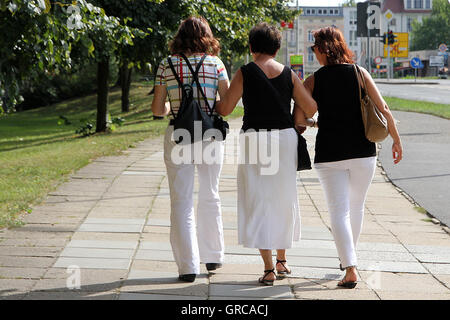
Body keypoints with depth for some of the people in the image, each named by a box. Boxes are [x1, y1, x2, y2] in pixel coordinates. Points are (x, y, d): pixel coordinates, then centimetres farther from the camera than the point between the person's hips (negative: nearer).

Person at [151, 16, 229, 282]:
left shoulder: (167, 66, 1)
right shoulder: (215, 64, 0)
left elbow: (157, 109, 2)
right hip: (211, 135, 1)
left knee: (182, 201, 3)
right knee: (210, 196, 17)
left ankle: (188, 266, -1)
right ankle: (213, 256, 29)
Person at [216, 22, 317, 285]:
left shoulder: (245, 73, -6)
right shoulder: (289, 74, 3)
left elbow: (225, 109, -5)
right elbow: (310, 108, 3)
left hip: (255, 138, -3)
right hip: (286, 139, 3)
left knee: (259, 202, 1)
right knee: (284, 200, 17)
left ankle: (269, 269, -3)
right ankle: (282, 261, 28)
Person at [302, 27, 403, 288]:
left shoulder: (313, 81, -1)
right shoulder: (360, 73, 1)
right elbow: (383, 109, -3)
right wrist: (396, 140, 7)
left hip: (329, 153, -2)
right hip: (363, 151, 2)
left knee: (339, 210, -1)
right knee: (357, 206, 21)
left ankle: (351, 269, -13)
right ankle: (348, 257, 36)